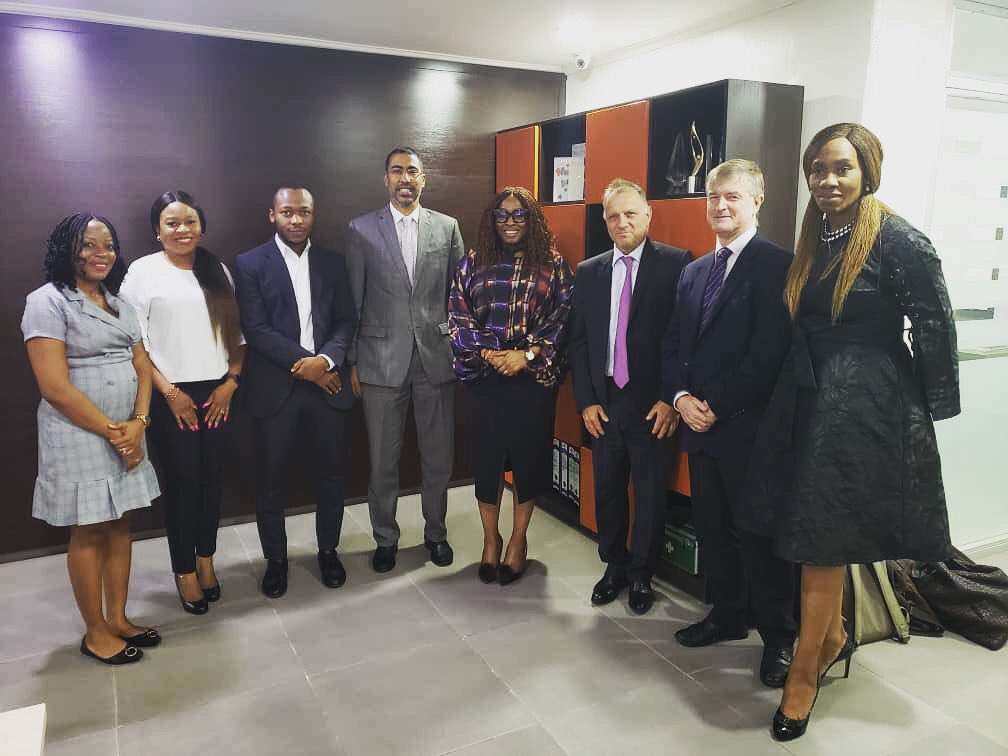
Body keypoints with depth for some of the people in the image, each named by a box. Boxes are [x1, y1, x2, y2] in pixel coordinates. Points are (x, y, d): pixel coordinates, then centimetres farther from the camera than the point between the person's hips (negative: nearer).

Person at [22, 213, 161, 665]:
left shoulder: (119, 303, 12)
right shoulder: (47, 302, -10)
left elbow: (143, 369, 8)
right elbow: (55, 387, -17)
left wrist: (136, 425, -8)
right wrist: (112, 432, -14)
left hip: (126, 435, 7)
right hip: (79, 438, -6)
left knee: (119, 526, 12)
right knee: (88, 533, 4)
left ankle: (118, 619, 26)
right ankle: (95, 633, 19)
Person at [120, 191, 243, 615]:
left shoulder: (217, 271, 8)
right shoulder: (143, 271, -3)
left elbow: (236, 333, 9)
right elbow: (133, 341, -6)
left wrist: (230, 383, -2)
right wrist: (168, 392, -10)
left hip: (217, 392, 3)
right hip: (171, 396, -3)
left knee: (212, 476, 8)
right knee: (181, 480, 1)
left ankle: (205, 558, 25)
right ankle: (184, 570, 16)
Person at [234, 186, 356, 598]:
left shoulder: (332, 263, 9)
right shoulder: (250, 264, -2)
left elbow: (346, 321, 5)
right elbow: (255, 329, -9)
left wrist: (326, 359, -13)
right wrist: (305, 364, -14)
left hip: (327, 383, 3)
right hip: (274, 387, -2)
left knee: (332, 472, 11)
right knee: (270, 478, 8)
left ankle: (328, 549, 30)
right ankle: (275, 558, 26)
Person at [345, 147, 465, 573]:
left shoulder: (447, 227, 7)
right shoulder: (361, 230, 3)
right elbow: (353, 300, 3)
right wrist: (352, 361, 1)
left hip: (436, 357, 1)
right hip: (382, 359, -1)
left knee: (438, 457, 10)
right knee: (383, 460, 7)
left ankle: (436, 532, 30)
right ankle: (385, 539, 26)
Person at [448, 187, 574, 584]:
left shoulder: (553, 264, 3)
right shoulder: (474, 262, 7)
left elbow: (564, 319, -2)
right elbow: (458, 316, 2)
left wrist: (528, 354, -13)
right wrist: (488, 352, -12)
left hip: (534, 376, -1)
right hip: (485, 376, 1)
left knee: (528, 454, 6)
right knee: (486, 455, 6)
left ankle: (519, 540, 23)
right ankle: (490, 539, 24)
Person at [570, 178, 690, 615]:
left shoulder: (676, 264, -4)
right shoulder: (589, 271, 9)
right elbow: (578, 340, 9)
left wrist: (672, 398, -11)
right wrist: (586, 400, 2)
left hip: (652, 404, -3)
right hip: (603, 403, 4)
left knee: (650, 493, 8)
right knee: (607, 490, 13)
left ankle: (640, 575, 26)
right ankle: (614, 566, 32)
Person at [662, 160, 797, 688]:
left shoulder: (776, 265, -9)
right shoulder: (693, 272, 15)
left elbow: (769, 352, -17)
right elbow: (674, 343, 13)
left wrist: (716, 405, -14)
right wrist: (682, 397, -4)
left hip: (748, 427, -7)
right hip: (700, 425, 7)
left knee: (757, 534, 3)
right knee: (711, 528, 15)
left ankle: (778, 637, 20)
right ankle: (727, 615, 33)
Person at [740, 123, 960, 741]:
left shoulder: (900, 240, -12)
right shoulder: (814, 240, 9)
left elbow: (935, 332, -9)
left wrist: (927, 411, -3)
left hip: (866, 407, -6)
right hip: (809, 400, 7)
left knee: (821, 544, 0)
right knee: (821, 538, 15)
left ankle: (805, 674, 17)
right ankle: (834, 636, 37)